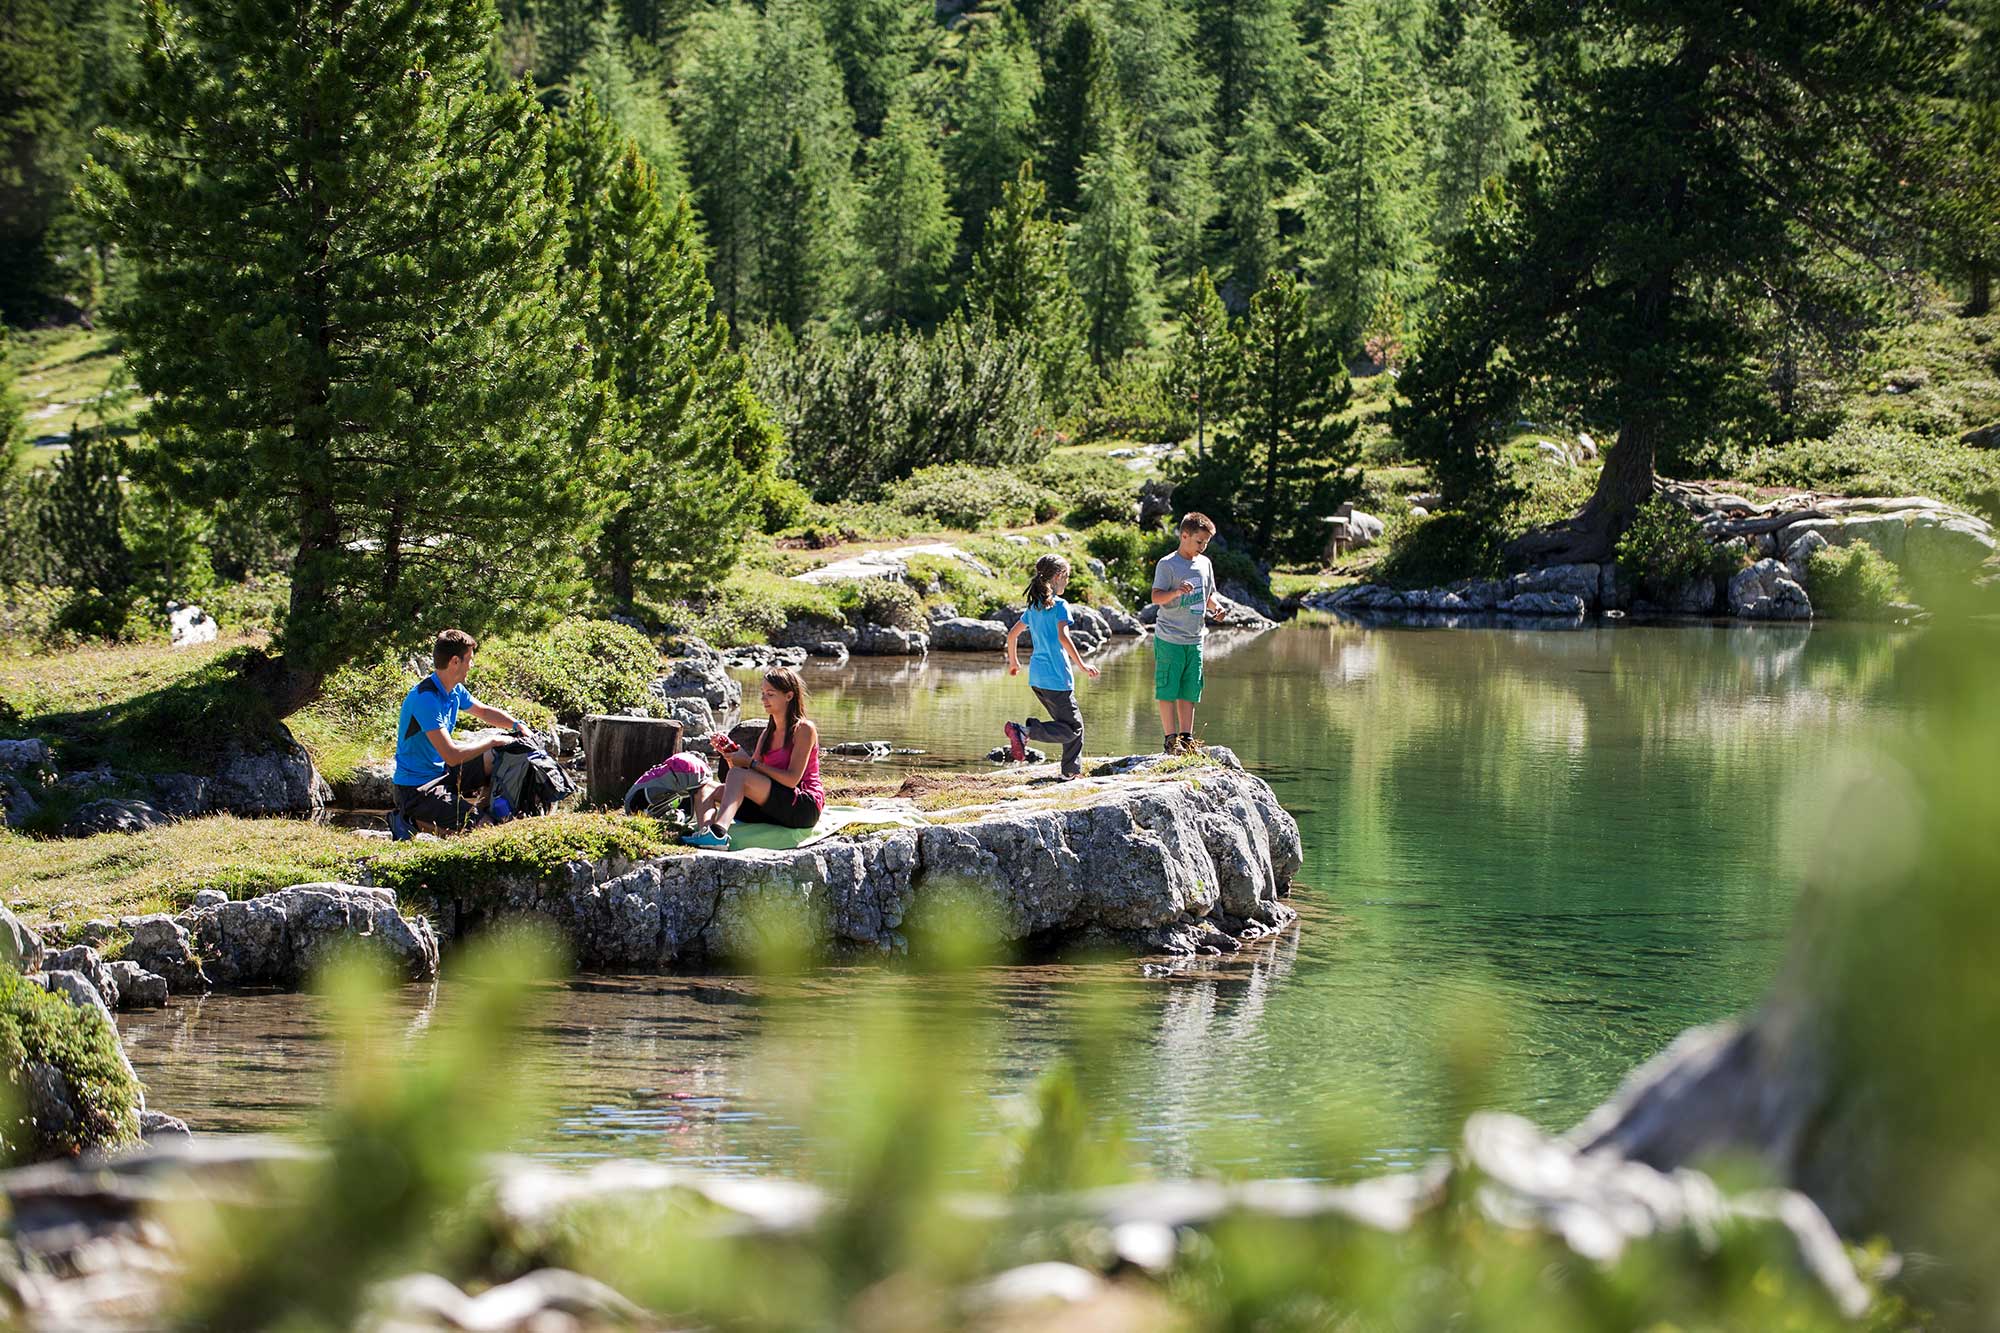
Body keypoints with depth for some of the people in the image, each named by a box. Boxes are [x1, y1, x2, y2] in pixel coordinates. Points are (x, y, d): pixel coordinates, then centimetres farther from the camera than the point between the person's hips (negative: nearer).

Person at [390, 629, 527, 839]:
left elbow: (485, 711, 24)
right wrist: (491, 741, -18)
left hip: (442, 772, 10)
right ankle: (410, 821, -8)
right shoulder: (426, 699, -26)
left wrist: (517, 725, 6)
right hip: (416, 788, -10)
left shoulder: (455, 691, 3)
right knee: (474, 825, -22)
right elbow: (452, 755, -30)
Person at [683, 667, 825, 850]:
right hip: (774, 811, 8)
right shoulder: (768, 733, 19)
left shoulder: (804, 729, -4)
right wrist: (732, 755, -5)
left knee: (738, 774, -27)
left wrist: (750, 762, -14)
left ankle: (718, 833, -50)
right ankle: (705, 830, -39)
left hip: (805, 806, -8)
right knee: (705, 788, -6)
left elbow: (792, 779, -15)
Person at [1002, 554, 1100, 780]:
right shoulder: (1060, 605, -11)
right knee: (1071, 729, -4)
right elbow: (1063, 637, -24)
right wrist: (1081, 665, -23)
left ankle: (1073, 771, 14)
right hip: (1056, 677, -9)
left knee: (1074, 726, 17)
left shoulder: (1034, 607, 13)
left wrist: (1013, 662, 31)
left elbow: (1012, 634, 18)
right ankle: (1025, 731, -20)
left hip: (1037, 677, 9)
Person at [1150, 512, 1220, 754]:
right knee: (1167, 691, -3)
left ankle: (1186, 738, 13)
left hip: (1194, 639, 6)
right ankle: (1171, 740, 0)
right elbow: (1156, 597, -17)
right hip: (1169, 640, -6)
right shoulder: (1167, 564, -8)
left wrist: (1216, 607, 2)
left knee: (1189, 693, 8)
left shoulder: (1204, 564, 12)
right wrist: (1177, 591, -35)